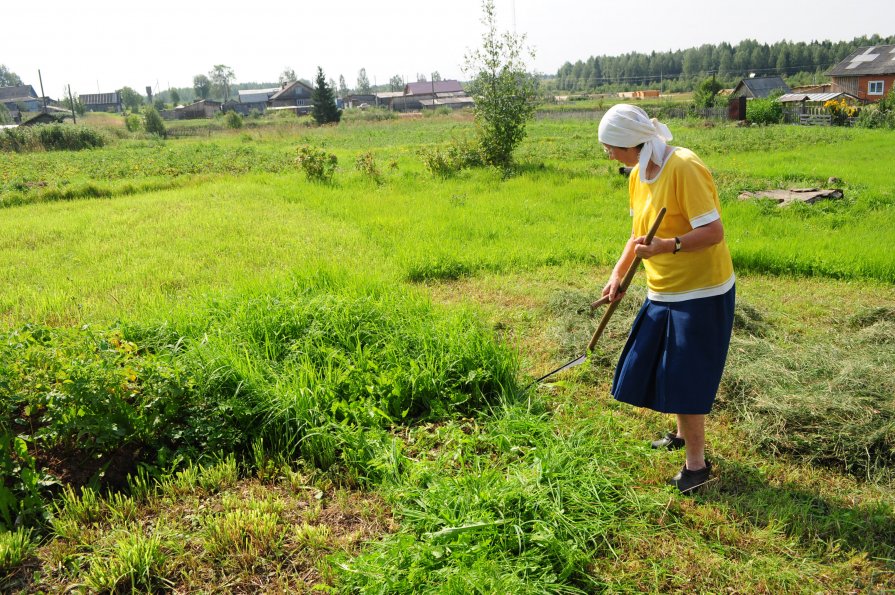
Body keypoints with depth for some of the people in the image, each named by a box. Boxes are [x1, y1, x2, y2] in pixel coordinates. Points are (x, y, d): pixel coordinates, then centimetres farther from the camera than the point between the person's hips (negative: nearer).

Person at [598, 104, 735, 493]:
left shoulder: (684, 168, -22)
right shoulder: (638, 174, 4)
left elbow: (713, 231, -24)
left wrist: (667, 246, -38)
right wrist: (618, 274, 3)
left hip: (699, 293, -8)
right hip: (663, 292, 8)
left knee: (684, 376, -1)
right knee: (659, 368, 18)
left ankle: (697, 464, 17)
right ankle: (683, 433, 42)